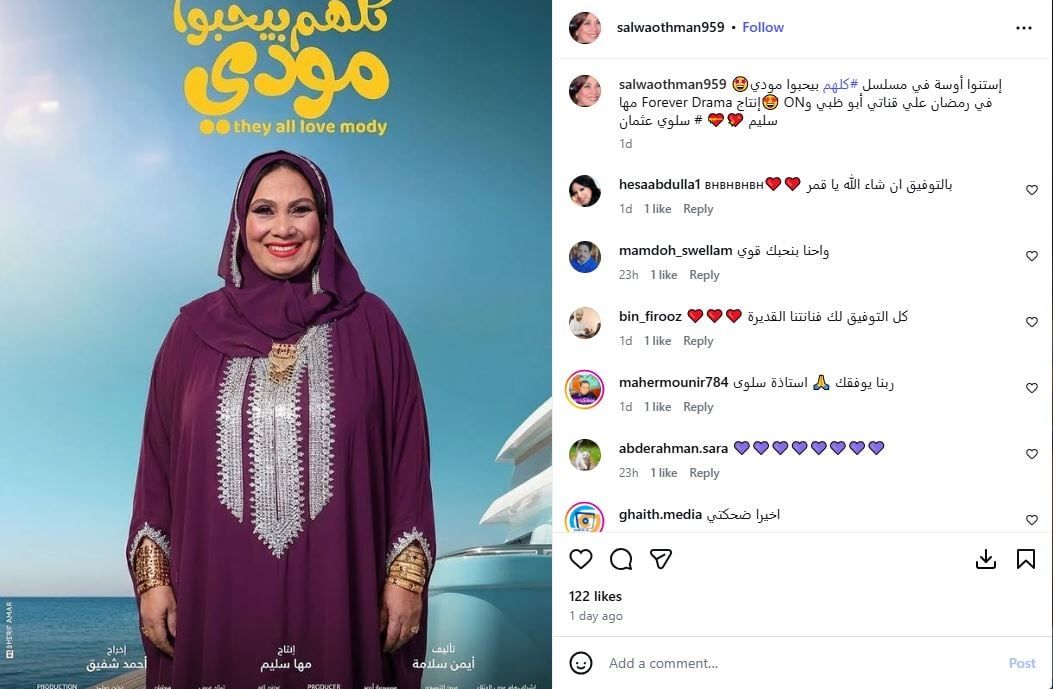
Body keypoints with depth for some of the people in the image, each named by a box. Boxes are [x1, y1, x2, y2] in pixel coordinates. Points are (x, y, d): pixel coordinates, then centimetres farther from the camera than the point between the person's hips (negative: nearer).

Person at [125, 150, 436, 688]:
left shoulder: (370, 324, 0)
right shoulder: (195, 327, 5)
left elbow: (406, 452, 0)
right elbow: (159, 457, 7)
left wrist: (406, 573, -4)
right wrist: (151, 574, 2)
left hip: (336, 586, -1)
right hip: (217, 588, 1)